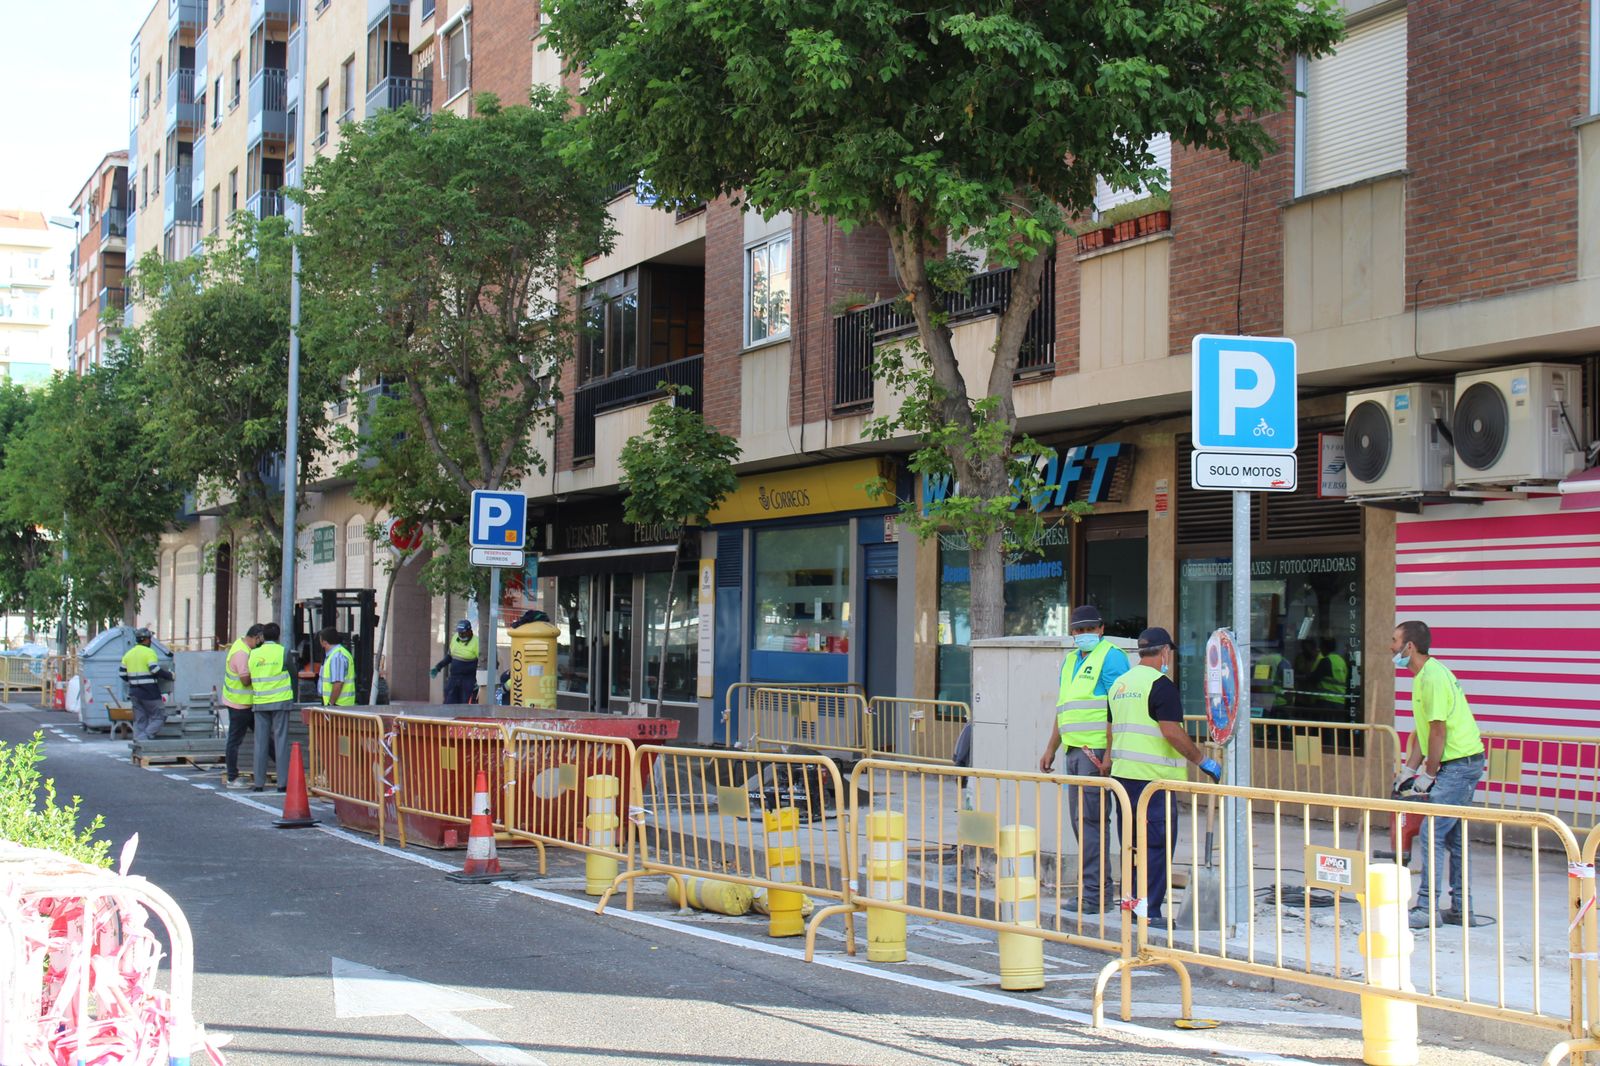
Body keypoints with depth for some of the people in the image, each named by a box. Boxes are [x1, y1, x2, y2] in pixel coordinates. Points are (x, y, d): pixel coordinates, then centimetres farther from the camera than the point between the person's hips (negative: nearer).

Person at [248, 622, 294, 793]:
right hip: (281, 701, -2)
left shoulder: (253, 654, 3)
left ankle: (259, 782, 7)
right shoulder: (282, 652, -4)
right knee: (281, 740, 1)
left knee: (260, 741, 7)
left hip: (260, 702, 2)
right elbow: (292, 674, 5)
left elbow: (249, 678, 8)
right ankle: (283, 782, -2)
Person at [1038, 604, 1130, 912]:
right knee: (1079, 820, 10)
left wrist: (1109, 754, -21)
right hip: (1074, 749, 9)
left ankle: (1093, 893, -9)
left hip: (1097, 749, -9)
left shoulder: (1111, 657, -7)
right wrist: (1050, 749, 24)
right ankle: (1097, 886, 17)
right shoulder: (1070, 661, 21)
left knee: (1090, 818, -10)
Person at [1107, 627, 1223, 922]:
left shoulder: (1120, 683, 14)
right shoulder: (1160, 685, -12)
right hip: (1152, 776, -8)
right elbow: (1172, 732, -18)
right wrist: (1203, 760, -11)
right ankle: (1149, 911, -8)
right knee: (1157, 842, -5)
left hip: (1123, 774, 8)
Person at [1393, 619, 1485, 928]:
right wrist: (1408, 771, 15)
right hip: (1462, 764, 10)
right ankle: (1461, 908, 19)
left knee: (1433, 833, -11)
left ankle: (1427, 908, -9)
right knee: (1453, 835, 13)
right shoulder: (1423, 676, 14)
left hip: (1459, 764, -10)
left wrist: (1429, 776, -12)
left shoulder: (1433, 677, -18)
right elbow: (1423, 732, 18)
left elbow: (1438, 731, -19)